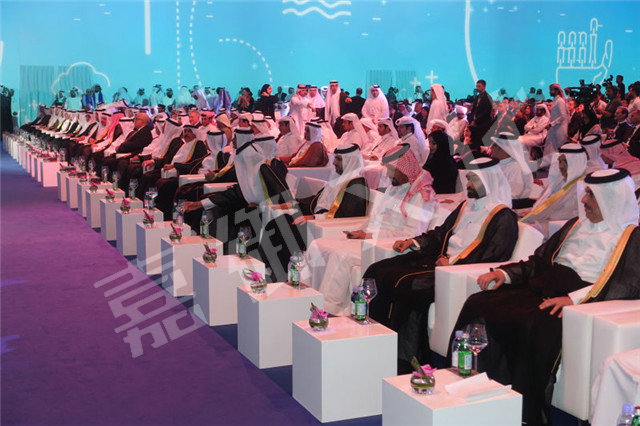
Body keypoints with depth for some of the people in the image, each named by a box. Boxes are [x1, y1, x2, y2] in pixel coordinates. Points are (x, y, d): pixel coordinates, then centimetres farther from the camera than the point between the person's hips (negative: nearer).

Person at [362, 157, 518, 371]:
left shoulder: (503, 217, -4)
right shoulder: (465, 206, 22)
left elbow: (493, 257, -14)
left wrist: (453, 263, -18)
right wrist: (414, 241, 11)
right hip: (439, 260, 9)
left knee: (407, 285, -30)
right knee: (378, 272, -7)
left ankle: (404, 359, -19)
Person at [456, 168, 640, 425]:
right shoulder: (576, 225, 24)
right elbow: (540, 259, 27)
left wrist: (575, 298, -23)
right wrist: (506, 273, 9)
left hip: (582, 304, -7)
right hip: (544, 289, 7)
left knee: (537, 325, -38)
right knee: (479, 304, -15)